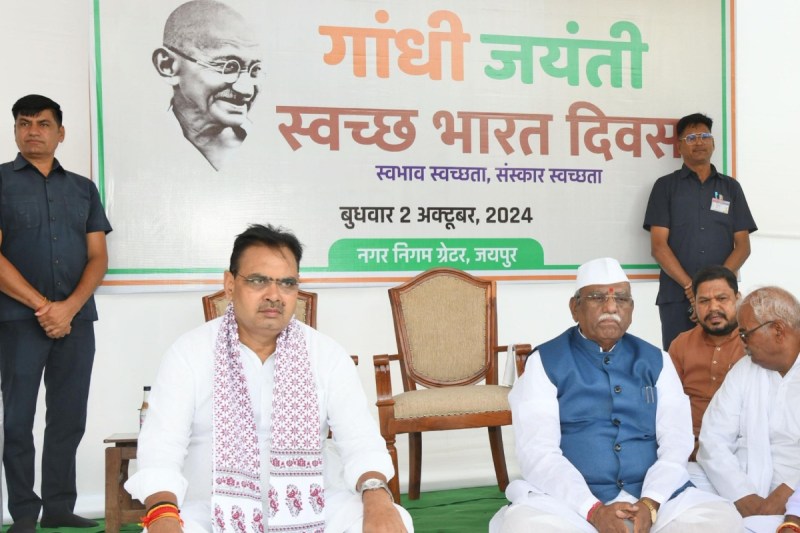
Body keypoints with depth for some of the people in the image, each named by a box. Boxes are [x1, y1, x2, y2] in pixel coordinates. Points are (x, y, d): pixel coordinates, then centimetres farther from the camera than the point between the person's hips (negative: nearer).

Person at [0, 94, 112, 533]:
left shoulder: (83, 188, 13)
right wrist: (41, 307, -12)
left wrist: (70, 306, -9)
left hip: (77, 319, 3)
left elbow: (98, 257, 7)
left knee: (70, 419, 5)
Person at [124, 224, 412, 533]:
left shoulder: (326, 354, 2)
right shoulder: (188, 353, -2)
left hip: (309, 506, 2)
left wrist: (377, 496, -25)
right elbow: (160, 450, -9)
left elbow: (360, 439, -4)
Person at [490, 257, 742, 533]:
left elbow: (677, 441, 4)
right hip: (571, 499, -2)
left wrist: (650, 504, -14)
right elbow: (538, 452, -7)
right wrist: (594, 510, -19)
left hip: (652, 495, 2)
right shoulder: (545, 362, 3)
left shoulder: (656, 360, 14)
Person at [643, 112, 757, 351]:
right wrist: (690, 286, -13)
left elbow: (743, 246, 7)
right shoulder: (665, 186, 7)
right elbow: (659, 246, -1)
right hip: (676, 296, -2)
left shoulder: (731, 187, 13)